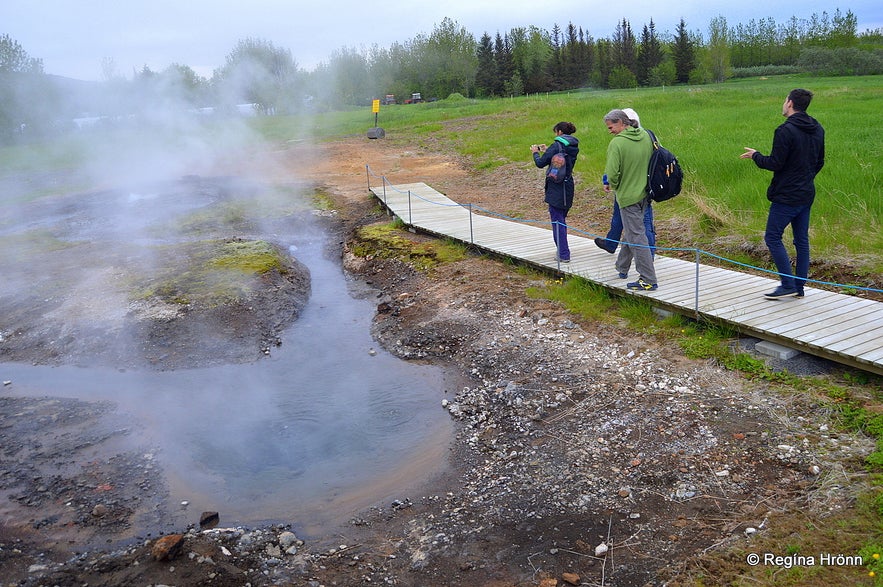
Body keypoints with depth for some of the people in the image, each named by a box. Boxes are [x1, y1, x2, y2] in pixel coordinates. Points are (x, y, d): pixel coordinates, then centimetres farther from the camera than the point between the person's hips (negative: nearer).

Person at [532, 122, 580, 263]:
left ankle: (563, 254, -2)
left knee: (557, 221, -2)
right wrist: (547, 151, 22)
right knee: (562, 219, 18)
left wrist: (535, 153, 7)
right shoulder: (573, 147, 9)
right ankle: (562, 250, 27)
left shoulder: (557, 146, -15)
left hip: (556, 189, -8)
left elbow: (541, 163, -12)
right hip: (568, 187, 8)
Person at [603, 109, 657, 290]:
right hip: (644, 193, 8)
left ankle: (649, 280, 0)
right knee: (629, 232, 23)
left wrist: (614, 186, -2)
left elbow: (612, 174, -23)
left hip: (628, 196, -8)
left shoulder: (617, 143, -20)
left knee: (637, 237, -2)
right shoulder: (646, 136, 2)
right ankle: (622, 267, 40)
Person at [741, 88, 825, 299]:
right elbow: (819, 162, 17)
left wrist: (755, 156, 0)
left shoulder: (786, 130, -17)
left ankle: (788, 285, -3)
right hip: (807, 194, 9)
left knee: (773, 237, 0)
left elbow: (775, 163, -18)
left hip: (786, 196, -8)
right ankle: (799, 287, 17)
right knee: (802, 239, 12)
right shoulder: (817, 129, 10)